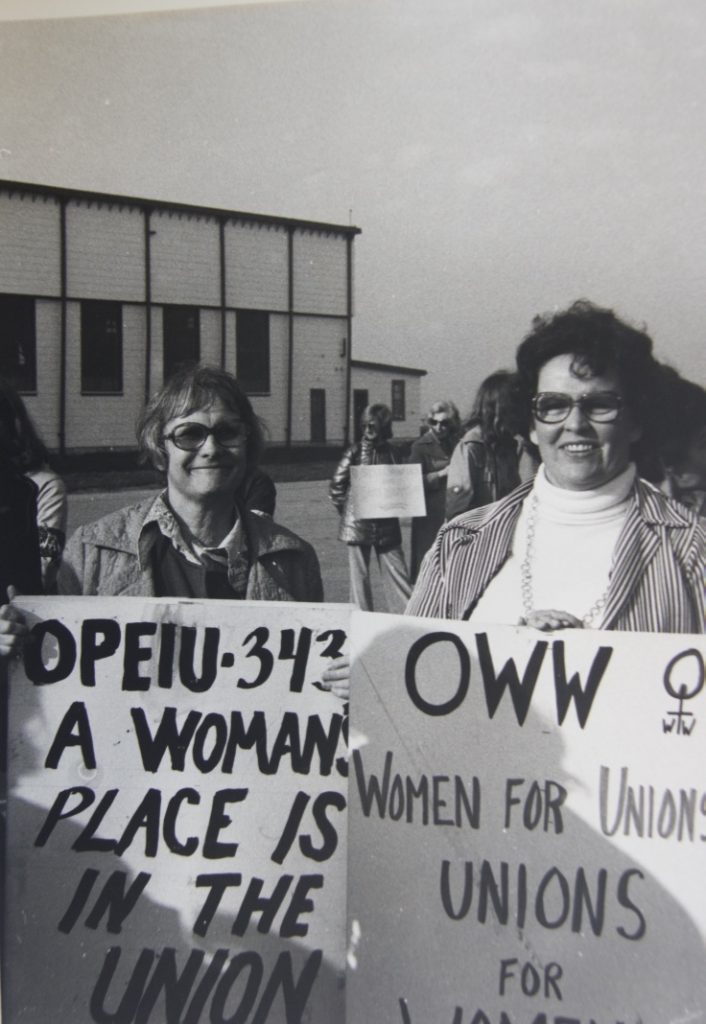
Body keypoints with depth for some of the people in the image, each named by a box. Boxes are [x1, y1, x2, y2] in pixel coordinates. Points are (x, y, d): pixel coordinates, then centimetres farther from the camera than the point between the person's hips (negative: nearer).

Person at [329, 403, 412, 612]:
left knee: (398, 574, 1)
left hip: (386, 525, 2)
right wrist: (346, 510, 0)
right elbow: (336, 486, 0)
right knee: (360, 576, 5)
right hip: (358, 524, -2)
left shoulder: (392, 454, 5)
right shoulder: (355, 451, -2)